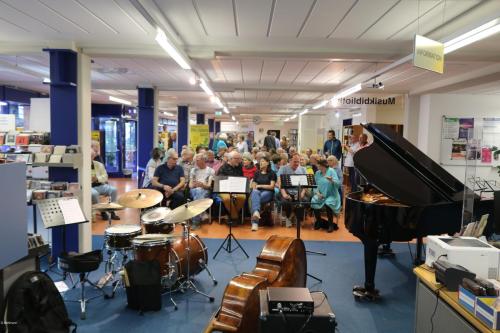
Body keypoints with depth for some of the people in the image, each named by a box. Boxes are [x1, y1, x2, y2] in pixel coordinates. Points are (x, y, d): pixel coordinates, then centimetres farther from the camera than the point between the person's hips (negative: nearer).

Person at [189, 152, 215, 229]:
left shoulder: (210, 170, 11)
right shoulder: (193, 170, 22)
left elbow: (209, 185, 0)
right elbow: (190, 184, 14)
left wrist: (202, 185, -22)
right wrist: (193, 185, -11)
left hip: (205, 190, -2)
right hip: (194, 190, 2)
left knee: (199, 192, -38)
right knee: (197, 191, -37)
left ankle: (196, 222, -40)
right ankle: (202, 214, -44)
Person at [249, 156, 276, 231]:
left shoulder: (272, 173, 10)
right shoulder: (257, 173, 23)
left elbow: (272, 186, 0)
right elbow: (253, 185, 17)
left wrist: (260, 186, -6)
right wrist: (254, 187, -7)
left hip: (268, 192, -2)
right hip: (257, 191, 2)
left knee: (254, 199, -37)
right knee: (255, 193, -39)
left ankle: (254, 222, -50)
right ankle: (256, 212, -64)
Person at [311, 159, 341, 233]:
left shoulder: (331, 171, -6)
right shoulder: (317, 173, 6)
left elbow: (338, 183, -16)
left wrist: (332, 180, -35)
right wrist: (317, 192, -10)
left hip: (331, 195, -4)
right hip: (321, 195, 4)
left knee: (327, 204, -34)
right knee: (313, 202, -24)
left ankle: (331, 224, -11)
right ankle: (319, 221, 2)